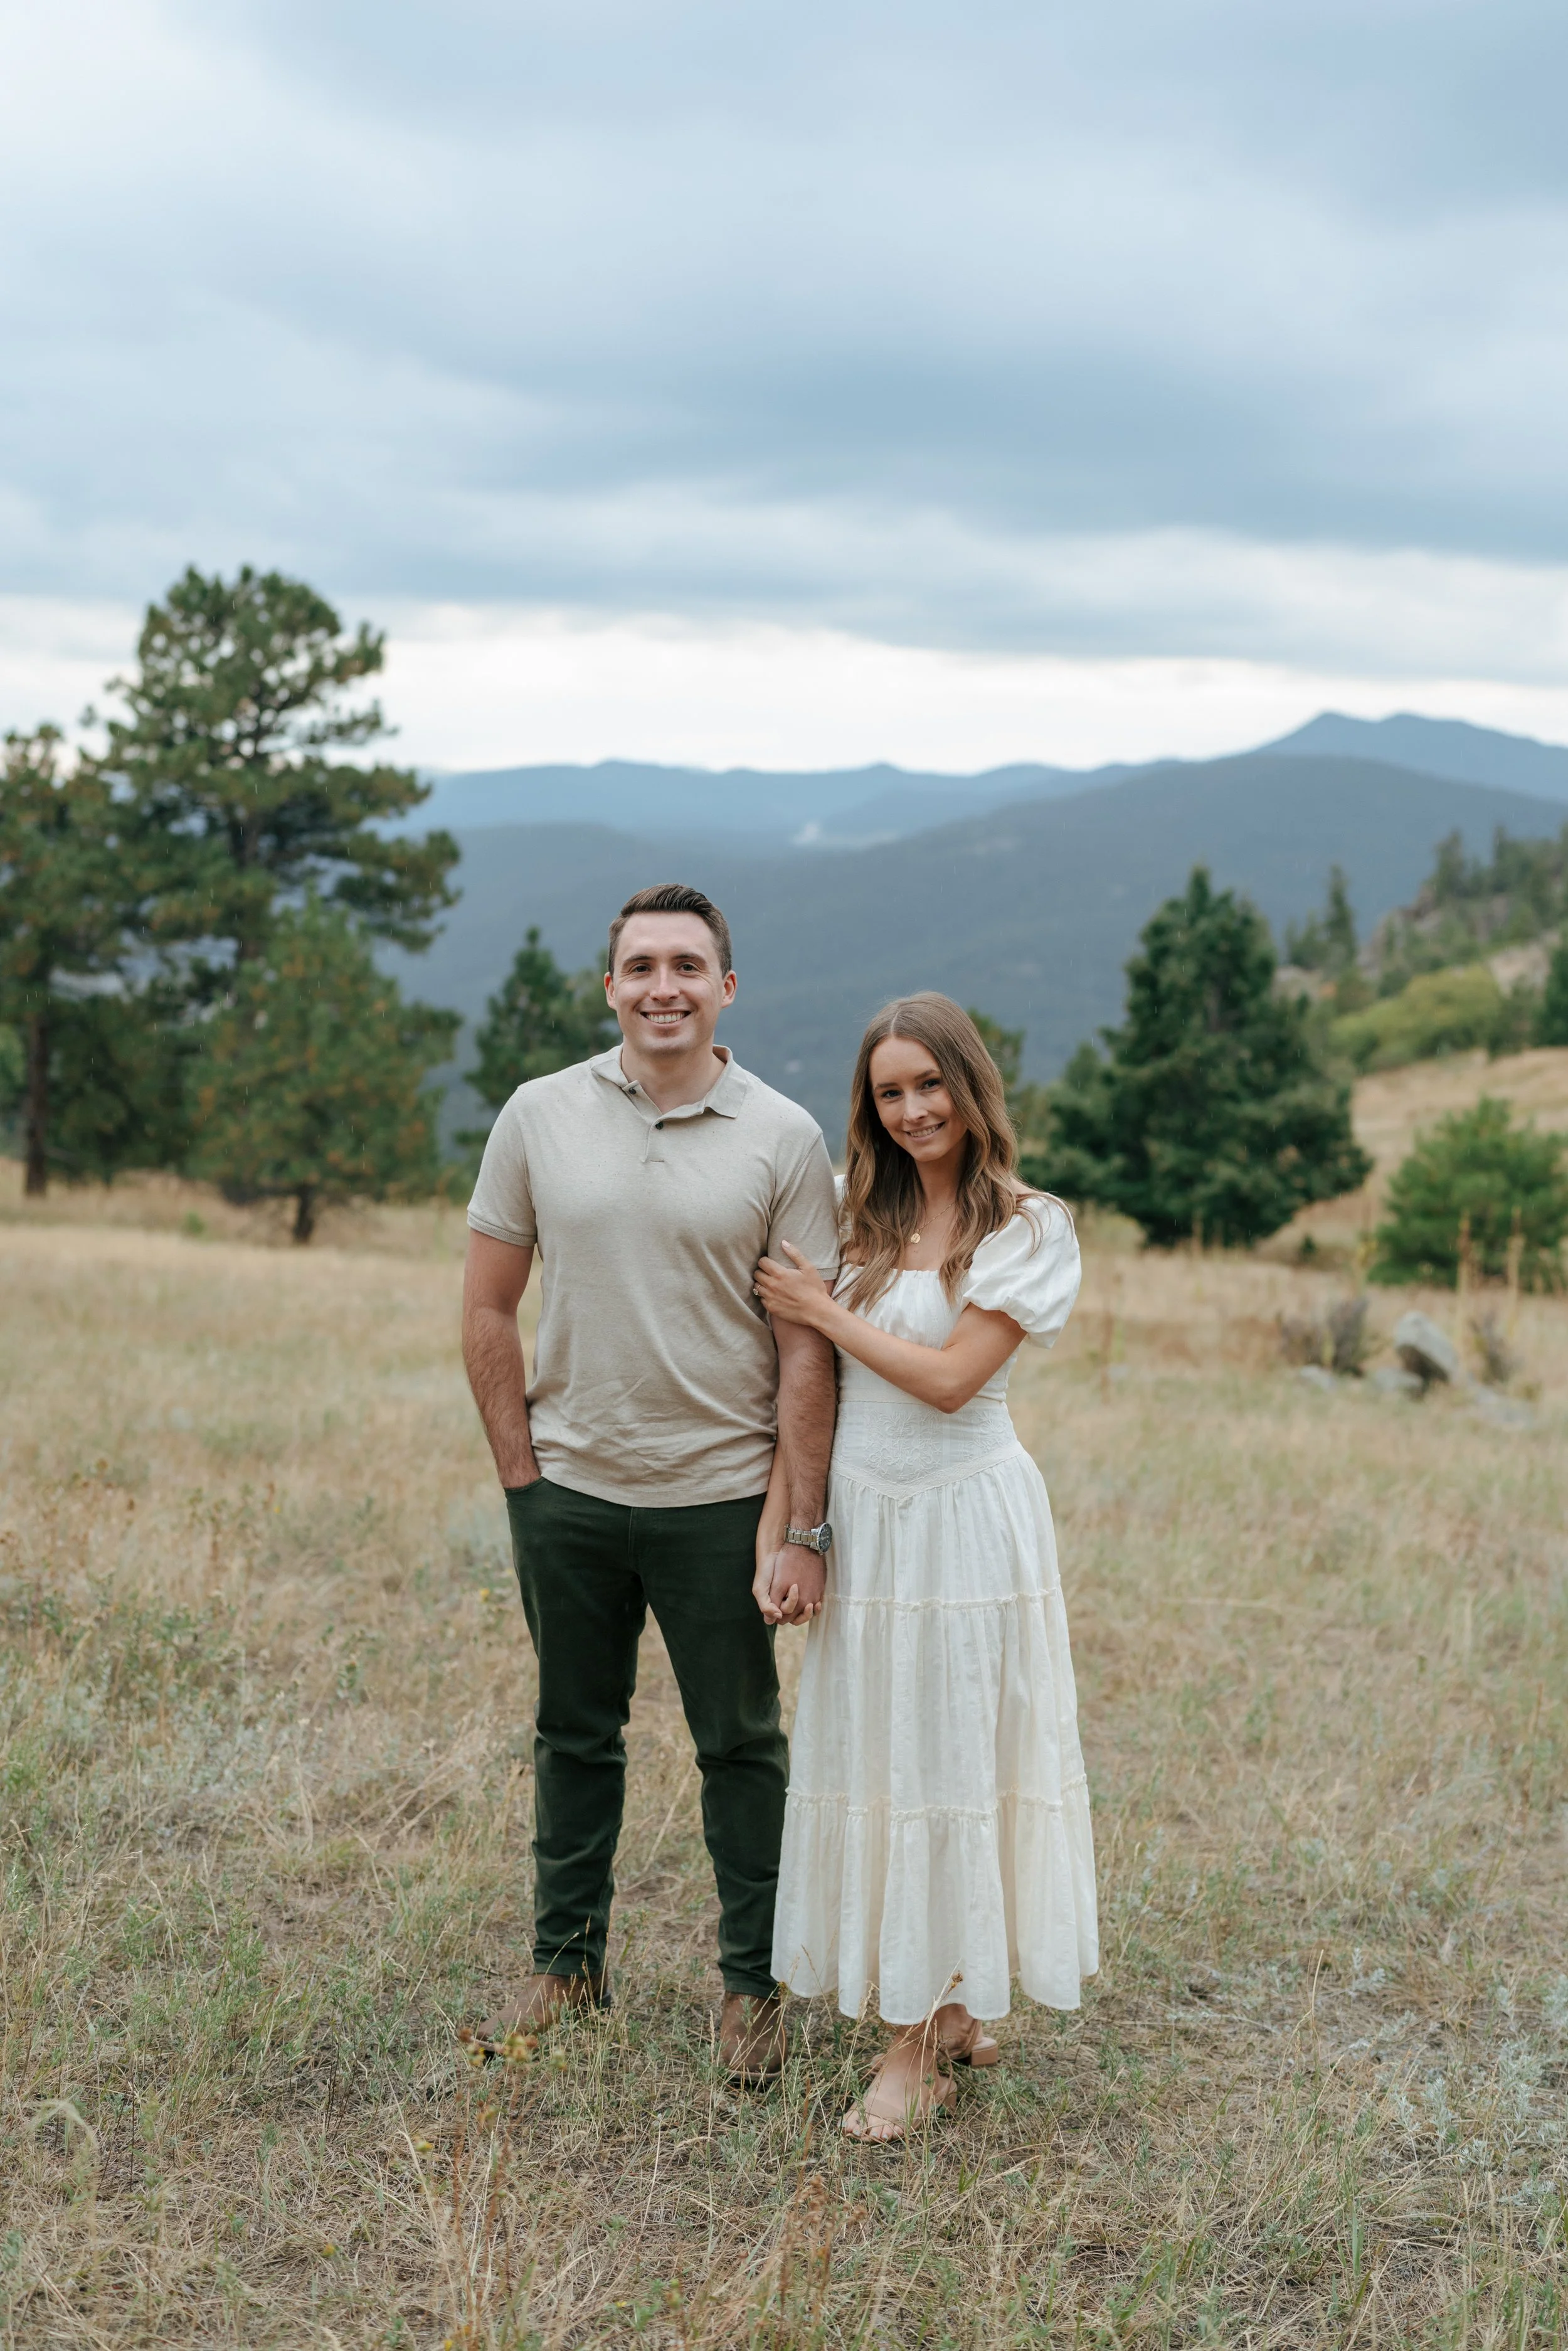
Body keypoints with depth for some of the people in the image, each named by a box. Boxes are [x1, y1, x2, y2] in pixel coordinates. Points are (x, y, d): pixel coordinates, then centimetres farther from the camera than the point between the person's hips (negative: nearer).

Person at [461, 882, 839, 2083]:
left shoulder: (783, 1138, -5)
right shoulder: (541, 1116, 0)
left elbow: (808, 1347, -6)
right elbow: (488, 1310, 5)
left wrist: (801, 1526, -10)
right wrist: (522, 1474, 1)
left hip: (721, 1498, -2)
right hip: (570, 1491, 2)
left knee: (742, 1746, 9)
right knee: (575, 1735, 16)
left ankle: (755, 1983, 26)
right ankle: (568, 1962, 33)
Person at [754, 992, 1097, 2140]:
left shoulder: (1029, 1227, -7)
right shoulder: (856, 1215, 6)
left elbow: (950, 1377, -14)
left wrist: (827, 1311, -7)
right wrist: (782, 1528, 3)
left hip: (967, 1516, -5)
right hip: (860, 1515, 5)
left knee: (953, 1755, 2)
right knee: (875, 1755, 8)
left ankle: (924, 2040, 10)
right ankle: (953, 2011, 22)